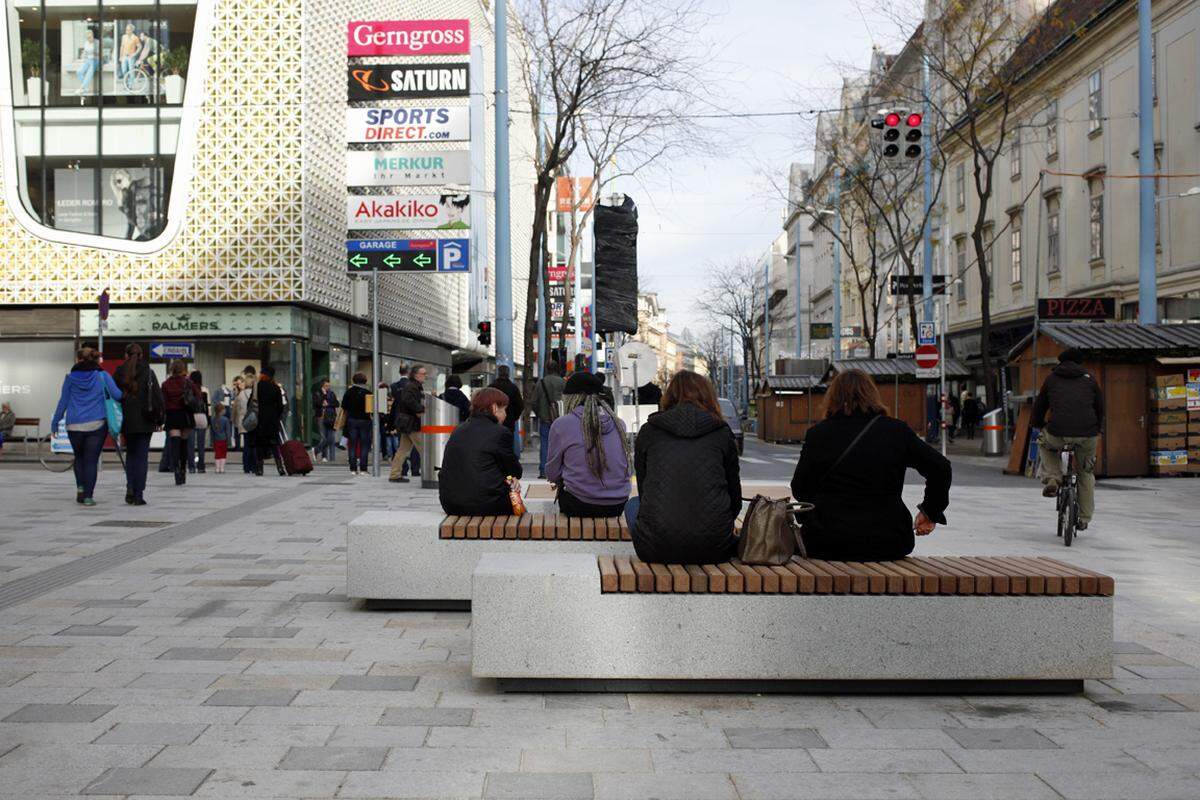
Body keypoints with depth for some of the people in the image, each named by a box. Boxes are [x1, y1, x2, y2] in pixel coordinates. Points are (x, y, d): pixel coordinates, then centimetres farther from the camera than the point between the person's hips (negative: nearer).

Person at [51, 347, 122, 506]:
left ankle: (80, 489, 11)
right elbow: (117, 395, -10)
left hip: (74, 426, 1)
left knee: (79, 458, 20)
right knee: (91, 460, 2)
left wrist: (55, 422, 14)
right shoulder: (103, 376, -2)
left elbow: (63, 402, 5)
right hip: (97, 425, -1)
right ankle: (88, 496, -3)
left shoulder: (70, 378, 1)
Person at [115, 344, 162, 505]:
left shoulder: (120, 373, 1)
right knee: (141, 456, 3)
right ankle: (138, 495, 0)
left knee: (130, 454, 19)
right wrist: (159, 419, 5)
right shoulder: (149, 373, -3)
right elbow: (158, 397, -4)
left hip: (126, 422, 2)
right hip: (145, 422, -1)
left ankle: (130, 487, 2)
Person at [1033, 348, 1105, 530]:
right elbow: (1100, 407, 26)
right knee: (1086, 471, 24)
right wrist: (1098, 429, 41)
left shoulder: (1051, 378, 17)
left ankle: (1051, 481, 13)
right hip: (1088, 434, 1)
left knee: (1045, 444, 35)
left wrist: (1039, 426, 39)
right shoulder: (1089, 379, 19)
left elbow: (1039, 405, 23)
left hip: (1058, 433, -1)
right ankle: (1084, 519, 27)